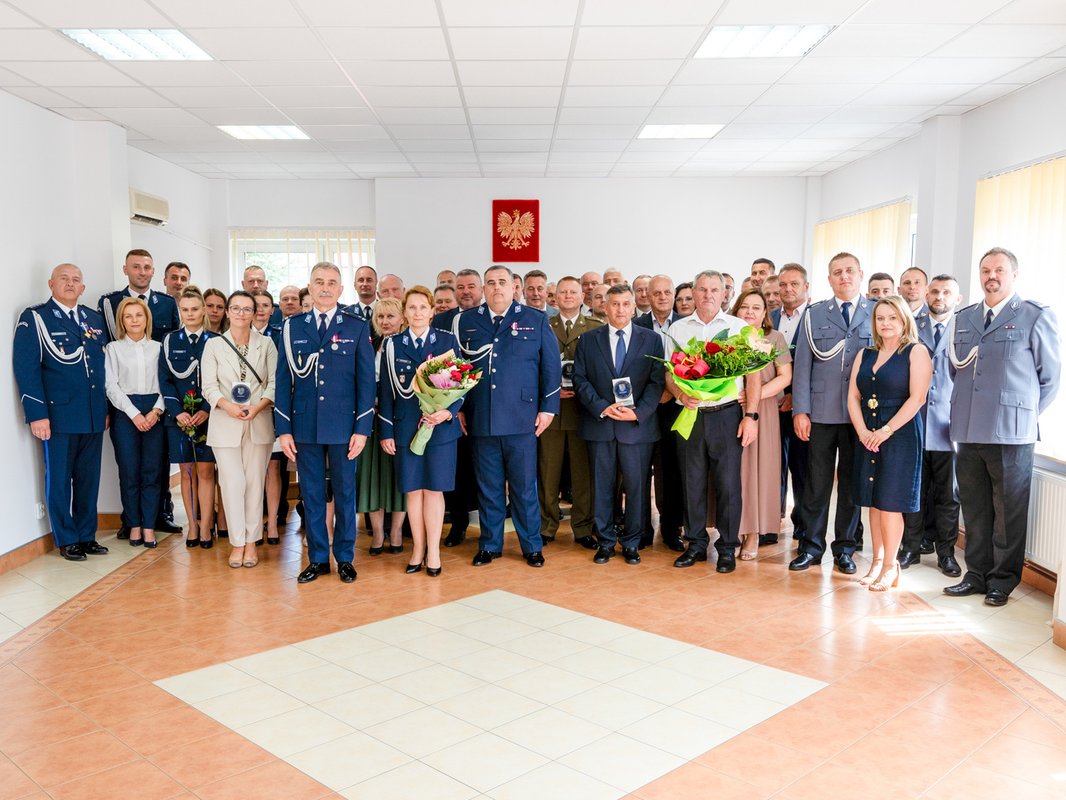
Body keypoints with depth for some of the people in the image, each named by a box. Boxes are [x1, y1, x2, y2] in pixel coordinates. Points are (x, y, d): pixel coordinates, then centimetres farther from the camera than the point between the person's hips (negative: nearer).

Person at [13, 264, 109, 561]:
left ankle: (87, 535, 21)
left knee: (89, 479, 10)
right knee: (59, 479, 5)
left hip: (94, 416, 5)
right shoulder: (34, 318, -2)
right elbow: (26, 368, -8)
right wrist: (36, 414, -14)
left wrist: (106, 408, 13)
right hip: (59, 415, -5)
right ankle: (66, 540, 15)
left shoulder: (94, 319, 14)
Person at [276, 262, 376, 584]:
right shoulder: (292, 327, 6)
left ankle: (345, 558, 20)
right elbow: (283, 380, 5)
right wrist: (283, 429, 0)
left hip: (343, 426, -1)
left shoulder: (357, 327, 2)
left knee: (345, 493, 7)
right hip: (304, 425, 2)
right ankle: (317, 558, 20)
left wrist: (362, 428, -6)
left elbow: (366, 380, 0)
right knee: (311, 494, 8)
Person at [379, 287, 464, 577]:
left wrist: (448, 412, -14)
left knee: (434, 488, 2)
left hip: (441, 426, -1)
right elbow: (386, 391, 6)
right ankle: (418, 550, 16)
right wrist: (386, 431, 1)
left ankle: (433, 552, 11)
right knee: (413, 490, 5)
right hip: (406, 427, 1)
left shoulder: (447, 341, 4)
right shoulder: (392, 345, 6)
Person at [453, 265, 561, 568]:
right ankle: (490, 545, 22)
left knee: (524, 486, 5)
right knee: (488, 486, 10)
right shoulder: (466, 322, 8)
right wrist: (458, 407, 4)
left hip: (522, 419, -1)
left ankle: (532, 546, 18)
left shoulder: (536, 321, 4)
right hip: (480, 420, 2)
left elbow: (551, 366, 3)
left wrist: (548, 407, -2)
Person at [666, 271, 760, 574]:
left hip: (727, 414, -2)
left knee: (728, 484, -1)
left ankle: (727, 548, 11)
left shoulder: (739, 328, 4)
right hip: (689, 414, 2)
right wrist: (681, 395, -10)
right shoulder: (678, 329, 10)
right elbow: (669, 373, 10)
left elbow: (753, 374, 1)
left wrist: (751, 416, -7)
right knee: (693, 483, 8)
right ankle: (696, 544, 20)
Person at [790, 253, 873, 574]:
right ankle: (811, 546, 16)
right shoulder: (813, 314, 7)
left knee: (851, 484, 8)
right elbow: (802, 364, 3)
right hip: (821, 412, 0)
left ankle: (845, 548, 20)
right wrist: (800, 411, -4)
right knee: (817, 483, 5)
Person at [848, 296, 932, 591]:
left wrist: (886, 431, -17)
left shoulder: (916, 352, -3)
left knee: (890, 502, -4)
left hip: (900, 436, -5)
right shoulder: (865, 355, 14)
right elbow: (853, 397, 8)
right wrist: (862, 431, -7)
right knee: (873, 501, 8)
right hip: (867, 438, 5)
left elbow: (916, 398, -12)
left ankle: (890, 566, 6)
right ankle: (877, 561, 17)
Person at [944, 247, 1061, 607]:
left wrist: (1025, 414, 3)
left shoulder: (1036, 316, -1)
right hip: (968, 430, 5)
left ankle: (1002, 580, 16)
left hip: (1011, 433, -5)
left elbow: (1050, 377, 2)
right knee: (974, 509, 12)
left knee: (1008, 512, 4)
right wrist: (966, 409, 11)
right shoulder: (963, 318, 13)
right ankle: (977, 574, 23)